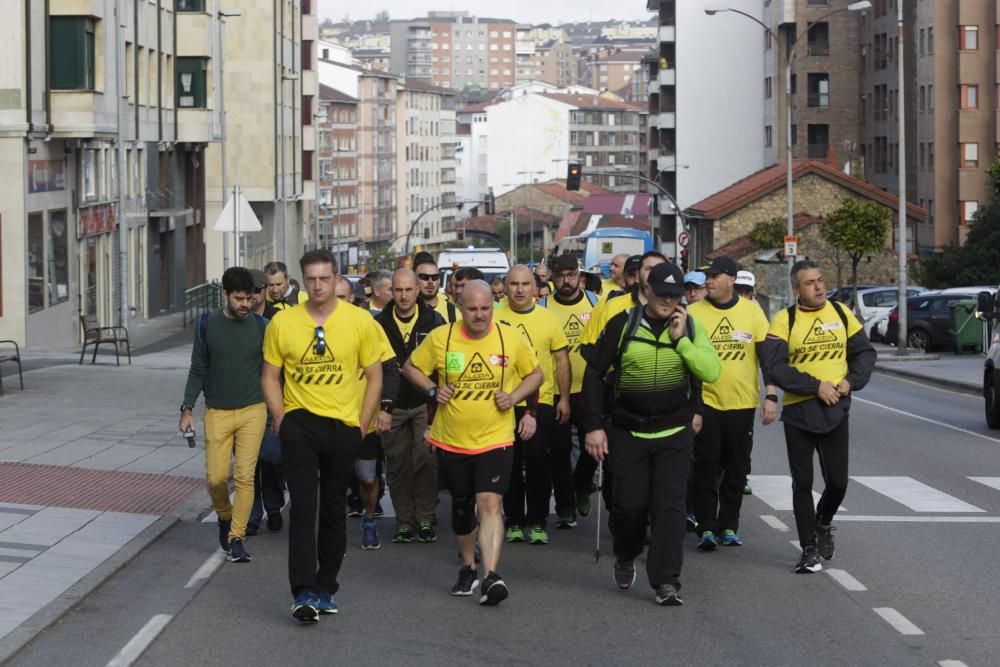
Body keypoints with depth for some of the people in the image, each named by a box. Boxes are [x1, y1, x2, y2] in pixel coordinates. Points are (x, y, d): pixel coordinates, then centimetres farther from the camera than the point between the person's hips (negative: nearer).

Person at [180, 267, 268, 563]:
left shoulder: (261, 326, -2)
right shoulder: (207, 325, -1)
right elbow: (198, 370, 6)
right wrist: (187, 409, 0)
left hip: (252, 411, -1)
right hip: (217, 413, 1)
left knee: (245, 476, -6)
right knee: (216, 476, -2)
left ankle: (237, 537, 3)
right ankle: (225, 516, 28)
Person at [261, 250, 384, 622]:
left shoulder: (360, 322, -1)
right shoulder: (282, 323, 0)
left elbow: (374, 376, 5)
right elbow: (271, 375, 8)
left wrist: (363, 423, 0)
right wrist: (280, 419, -2)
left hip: (343, 426, 1)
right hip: (300, 424, -1)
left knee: (334, 509, 10)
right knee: (303, 507, -10)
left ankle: (326, 587, 22)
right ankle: (304, 592, -14)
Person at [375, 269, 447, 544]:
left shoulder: (434, 321, 1)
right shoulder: (380, 324, 3)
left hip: (426, 404, -1)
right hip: (392, 406, 1)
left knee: (426, 460, -9)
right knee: (398, 466, 4)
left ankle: (425, 520, 1)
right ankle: (404, 523, 12)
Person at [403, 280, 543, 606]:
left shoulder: (511, 338, -5)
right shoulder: (440, 338, -6)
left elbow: (535, 374, 9)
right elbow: (411, 367, 8)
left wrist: (514, 396, -8)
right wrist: (432, 390, -9)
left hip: (495, 440, -2)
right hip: (451, 441, 2)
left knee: (489, 503, -18)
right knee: (461, 506, 15)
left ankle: (491, 576, -25)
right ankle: (468, 568, 35)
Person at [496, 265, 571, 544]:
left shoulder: (548, 319, 3)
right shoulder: (495, 319, 1)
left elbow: (561, 359, 7)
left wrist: (564, 398, 4)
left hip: (541, 402, 0)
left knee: (538, 462, -2)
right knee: (510, 464, 7)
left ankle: (537, 522, 8)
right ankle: (514, 521, 16)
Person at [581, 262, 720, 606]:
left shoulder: (690, 327, 1)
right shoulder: (623, 324, -4)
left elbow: (711, 371, -12)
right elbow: (594, 373, 1)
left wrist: (680, 339, -18)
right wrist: (593, 425, -3)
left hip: (674, 435, 0)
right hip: (628, 432, 0)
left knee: (669, 506, -6)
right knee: (630, 504, 3)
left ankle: (666, 581, -3)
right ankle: (625, 558, 32)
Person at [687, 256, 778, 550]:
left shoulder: (752, 311, 1)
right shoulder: (693, 313, -1)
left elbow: (767, 355, 3)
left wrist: (771, 396, -3)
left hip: (742, 404, 1)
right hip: (705, 402, -1)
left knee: (736, 470, 8)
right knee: (705, 468, -2)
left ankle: (728, 526, 18)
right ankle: (706, 528, 3)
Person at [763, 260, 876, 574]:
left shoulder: (841, 313, 5)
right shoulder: (784, 320, -5)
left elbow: (865, 352, 12)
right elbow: (776, 368, -13)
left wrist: (852, 381, -6)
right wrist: (817, 386, -17)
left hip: (835, 409, 2)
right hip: (799, 411, -2)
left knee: (837, 481, 1)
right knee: (802, 483, 3)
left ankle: (823, 523, 32)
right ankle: (809, 550, 13)